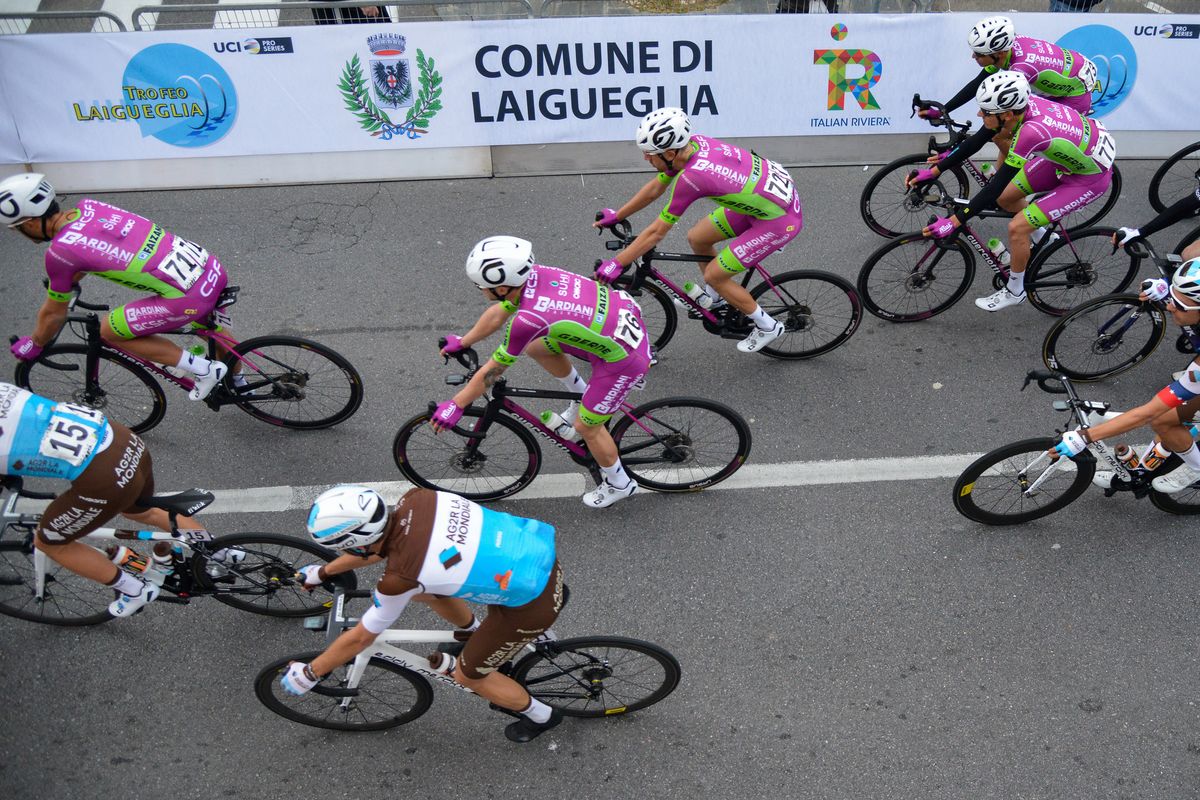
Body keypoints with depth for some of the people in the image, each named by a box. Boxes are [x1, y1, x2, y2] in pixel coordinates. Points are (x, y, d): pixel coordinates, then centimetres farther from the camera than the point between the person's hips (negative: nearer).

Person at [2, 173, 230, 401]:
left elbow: (54, 314, 7)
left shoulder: (60, 251, -9)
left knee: (109, 332, 10)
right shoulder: (88, 206, 10)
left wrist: (33, 345, 25)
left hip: (191, 297, -8)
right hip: (213, 269, 8)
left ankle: (204, 369, 8)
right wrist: (68, 282, 47)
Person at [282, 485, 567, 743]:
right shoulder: (416, 498, -8)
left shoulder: (400, 577, -25)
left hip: (534, 601, -7)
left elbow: (361, 637, -7)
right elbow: (376, 543, 14)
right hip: (539, 549, 7)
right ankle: (475, 635, 43)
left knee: (467, 674, 15)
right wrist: (324, 571, 27)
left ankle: (541, 716, 37)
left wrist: (309, 674, 9)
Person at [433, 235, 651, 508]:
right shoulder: (532, 273, -8)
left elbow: (492, 371, -16)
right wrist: (461, 342, 23)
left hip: (624, 360, -8)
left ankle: (619, 484, 33)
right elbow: (497, 314, 10)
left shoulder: (527, 319, -29)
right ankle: (583, 397, 34)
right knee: (536, 348, 15)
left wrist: (454, 406, -3)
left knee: (586, 427, 10)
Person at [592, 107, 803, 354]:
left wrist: (616, 264, -14)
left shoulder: (691, 178, -31)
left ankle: (767, 326, 17)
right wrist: (616, 216, 15)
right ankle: (714, 296, 37)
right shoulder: (693, 143, -8)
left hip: (781, 218, -8)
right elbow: (655, 188, 8)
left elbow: (656, 233, -21)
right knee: (696, 238, 13)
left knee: (714, 275, 0)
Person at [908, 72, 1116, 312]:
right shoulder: (1018, 105, -17)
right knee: (1007, 197, 11)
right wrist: (933, 171, -3)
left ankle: (1014, 291, 12)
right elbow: (975, 142, -6)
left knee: (1016, 228, -11)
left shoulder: (1032, 131, -39)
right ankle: (1041, 237, 38)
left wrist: (953, 222, -33)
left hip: (1091, 176, -8)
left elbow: (995, 186, -35)